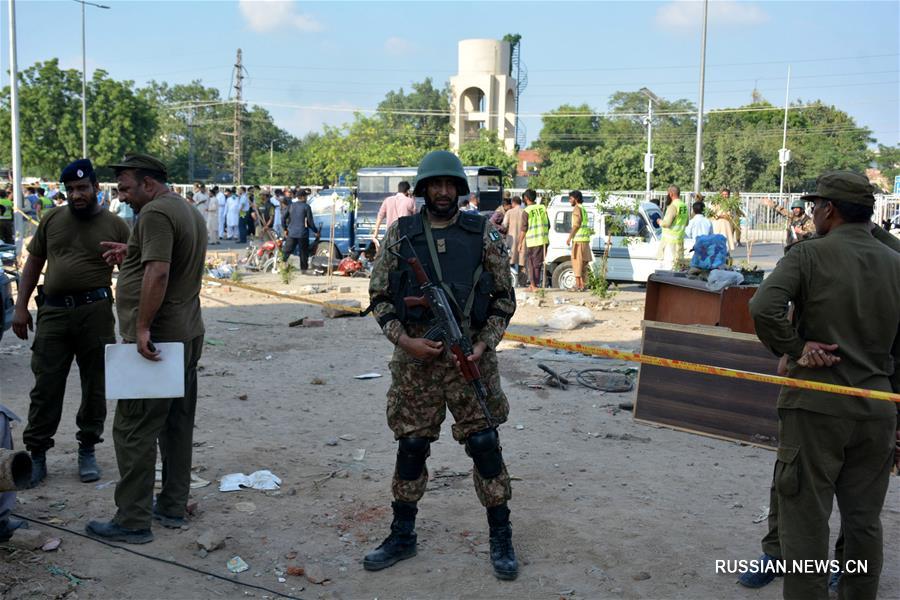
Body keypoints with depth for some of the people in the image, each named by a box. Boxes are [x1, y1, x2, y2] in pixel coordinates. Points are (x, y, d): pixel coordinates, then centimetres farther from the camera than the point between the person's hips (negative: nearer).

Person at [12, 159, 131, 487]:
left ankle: (87, 450, 21)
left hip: (95, 312, -2)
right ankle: (36, 453, 16)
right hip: (53, 312, 2)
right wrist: (21, 306, 6)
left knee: (94, 387, 8)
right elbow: (33, 263, 13)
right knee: (46, 387, 5)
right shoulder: (51, 220, 7)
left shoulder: (115, 226, 0)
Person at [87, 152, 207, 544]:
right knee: (178, 425, 14)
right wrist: (132, 255, 21)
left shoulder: (155, 214, -14)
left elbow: (158, 273, -25)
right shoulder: (189, 211, 18)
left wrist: (142, 328, -24)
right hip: (188, 335, 10)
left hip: (156, 339, -10)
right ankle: (173, 507, 23)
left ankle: (133, 521, 1)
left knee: (135, 429, -4)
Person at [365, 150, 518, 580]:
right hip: (415, 357, 1)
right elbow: (379, 295, 5)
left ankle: (501, 539, 17)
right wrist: (403, 340, -9)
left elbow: (504, 297, 4)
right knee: (411, 447, 10)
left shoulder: (482, 234, 1)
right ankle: (402, 537, 26)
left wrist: (484, 344, -9)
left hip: (471, 357, -1)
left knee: (484, 444, 1)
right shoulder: (400, 233, 3)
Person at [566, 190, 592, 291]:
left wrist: (569, 237, -16)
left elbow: (576, 225, -17)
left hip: (579, 240, -9)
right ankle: (582, 285, 14)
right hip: (585, 239, 9)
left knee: (577, 263, -8)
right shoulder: (583, 209, 19)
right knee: (582, 264, 12)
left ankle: (578, 285, -9)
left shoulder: (577, 209, -9)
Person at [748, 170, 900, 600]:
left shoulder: (809, 254, -8)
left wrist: (793, 350, -10)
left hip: (815, 406, -5)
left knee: (806, 520, 3)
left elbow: (763, 309, -25)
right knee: (864, 520, 16)